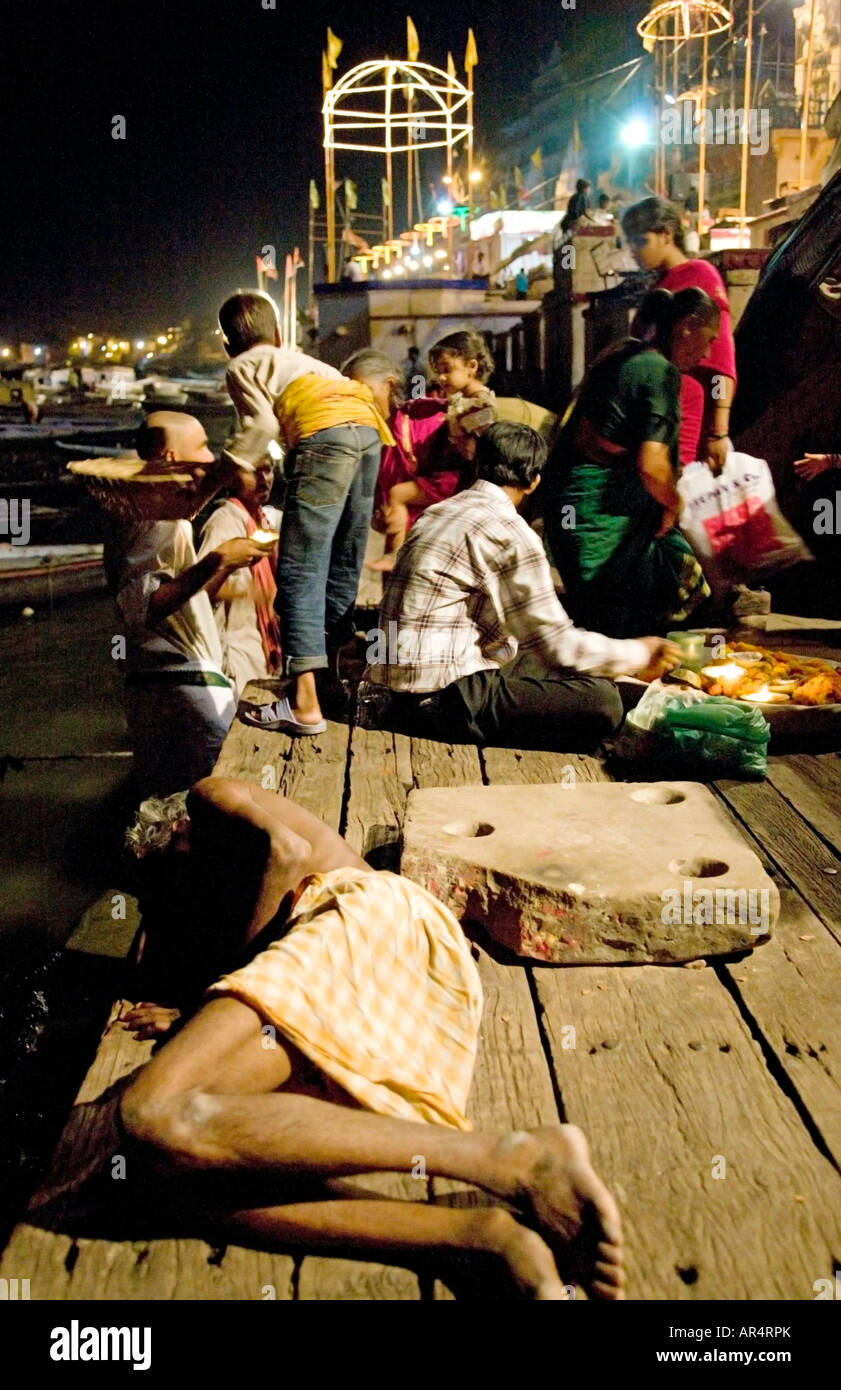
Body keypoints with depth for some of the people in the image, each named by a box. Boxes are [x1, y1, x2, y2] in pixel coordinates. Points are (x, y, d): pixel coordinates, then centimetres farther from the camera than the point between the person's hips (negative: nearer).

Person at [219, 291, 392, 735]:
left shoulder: (242, 367, 18)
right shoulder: (299, 359, 37)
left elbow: (261, 422, -1)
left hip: (325, 434, -7)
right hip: (368, 430, 7)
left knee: (299, 571, -9)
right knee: (343, 569, 15)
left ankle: (304, 703, -16)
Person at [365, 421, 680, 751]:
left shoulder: (438, 511, 14)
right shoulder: (512, 534, -12)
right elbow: (558, 644, -8)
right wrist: (639, 654, 7)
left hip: (401, 691, 9)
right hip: (443, 699, -9)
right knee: (602, 701, -13)